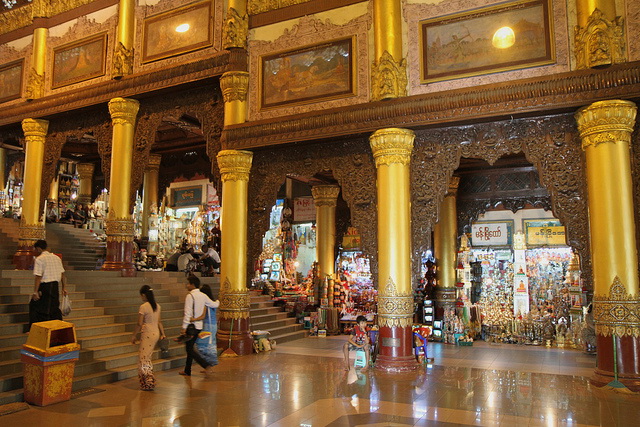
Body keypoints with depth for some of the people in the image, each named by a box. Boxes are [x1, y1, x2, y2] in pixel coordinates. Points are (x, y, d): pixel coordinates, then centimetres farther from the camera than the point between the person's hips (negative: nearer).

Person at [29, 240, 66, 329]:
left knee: (34, 306, 7)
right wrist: (64, 288, 17)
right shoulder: (56, 257, 10)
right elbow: (62, 274, 11)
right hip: (55, 286, 6)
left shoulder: (39, 259, -9)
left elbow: (38, 277, -15)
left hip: (44, 286, -6)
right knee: (54, 307, 16)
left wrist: (35, 292, -13)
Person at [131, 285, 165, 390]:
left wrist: (134, 335, -3)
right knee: (147, 357, 18)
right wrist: (162, 334, 19)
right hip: (156, 333, 8)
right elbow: (159, 322, 12)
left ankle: (148, 383, 4)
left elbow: (139, 324, -14)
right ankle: (149, 380, 23)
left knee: (144, 358, 2)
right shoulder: (157, 306, 7)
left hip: (148, 334, -8)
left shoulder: (143, 307, -15)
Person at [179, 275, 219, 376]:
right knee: (190, 347, 17)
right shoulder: (203, 296, 7)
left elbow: (188, 313, -19)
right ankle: (187, 371, 25)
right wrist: (217, 302, 38)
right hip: (199, 325, 8)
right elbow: (214, 305, 15)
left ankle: (207, 366, -14)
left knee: (189, 349, -3)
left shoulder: (190, 296, -14)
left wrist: (184, 327, -19)